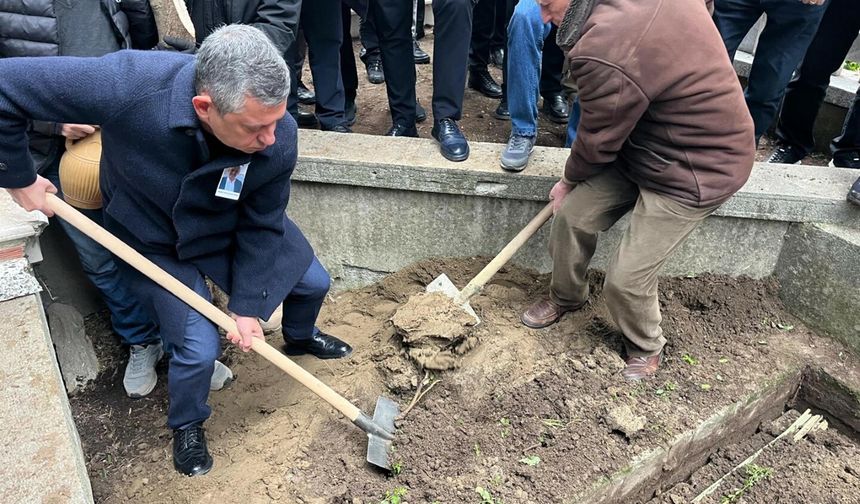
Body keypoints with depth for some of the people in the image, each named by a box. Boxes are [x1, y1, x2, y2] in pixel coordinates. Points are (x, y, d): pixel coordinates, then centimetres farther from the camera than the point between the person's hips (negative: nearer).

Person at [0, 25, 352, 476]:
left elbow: (261, 225, -17)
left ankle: (300, 337, 50)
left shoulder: (277, 138, -33)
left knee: (312, 282, 12)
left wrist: (246, 305, -12)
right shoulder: (126, 85, -42)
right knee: (198, 347, -8)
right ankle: (187, 425, 28)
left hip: (234, 227, 3)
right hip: (158, 242, -2)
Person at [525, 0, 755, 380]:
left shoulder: (606, 53, -34)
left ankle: (646, 347, 29)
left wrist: (569, 182, 6)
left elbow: (597, 140, -16)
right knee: (571, 217, 5)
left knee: (627, 278, -2)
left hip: (698, 169, -9)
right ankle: (566, 296, 32)